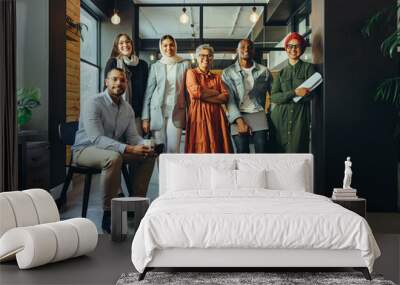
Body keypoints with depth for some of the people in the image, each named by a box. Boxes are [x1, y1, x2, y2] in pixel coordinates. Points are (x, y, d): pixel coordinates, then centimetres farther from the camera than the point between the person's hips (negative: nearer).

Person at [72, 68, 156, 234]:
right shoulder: (94, 103, -20)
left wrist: (144, 145, -22)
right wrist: (129, 149, -39)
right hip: (85, 149, -8)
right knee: (114, 157, -38)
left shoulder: (127, 109, 5)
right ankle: (108, 214, -29)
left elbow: (133, 136, 4)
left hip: (113, 149, 8)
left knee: (148, 156, -5)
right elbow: (97, 138, -30)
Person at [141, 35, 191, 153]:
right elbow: (148, 92, 7)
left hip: (176, 111, -1)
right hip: (157, 111, 1)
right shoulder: (155, 66, 9)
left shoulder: (185, 64, 8)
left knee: (173, 149, -7)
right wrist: (145, 118, 0)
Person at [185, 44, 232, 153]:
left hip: (216, 116, 4)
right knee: (200, 148, -8)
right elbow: (196, 91, -11)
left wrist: (204, 95, -8)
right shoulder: (191, 73, 8)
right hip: (199, 116, -4)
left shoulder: (217, 77, 18)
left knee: (218, 148, -2)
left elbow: (226, 97, 4)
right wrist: (216, 93, 0)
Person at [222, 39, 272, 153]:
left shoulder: (263, 71, 11)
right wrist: (239, 121, -13)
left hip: (259, 114, 1)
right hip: (238, 116, -1)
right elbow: (229, 100, -2)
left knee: (262, 149, -13)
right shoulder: (228, 73, 6)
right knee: (242, 150, -6)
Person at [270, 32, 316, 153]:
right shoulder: (281, 73, 15)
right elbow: (273, 97, 0)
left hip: (300, 117, -2)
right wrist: (294, 93, -14)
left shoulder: (308, 68, 7)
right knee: (279, 152, 1)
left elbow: (311, 94, -5)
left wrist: (285, 97, -5)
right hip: (280, 118, 2)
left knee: (296, 151, -6)